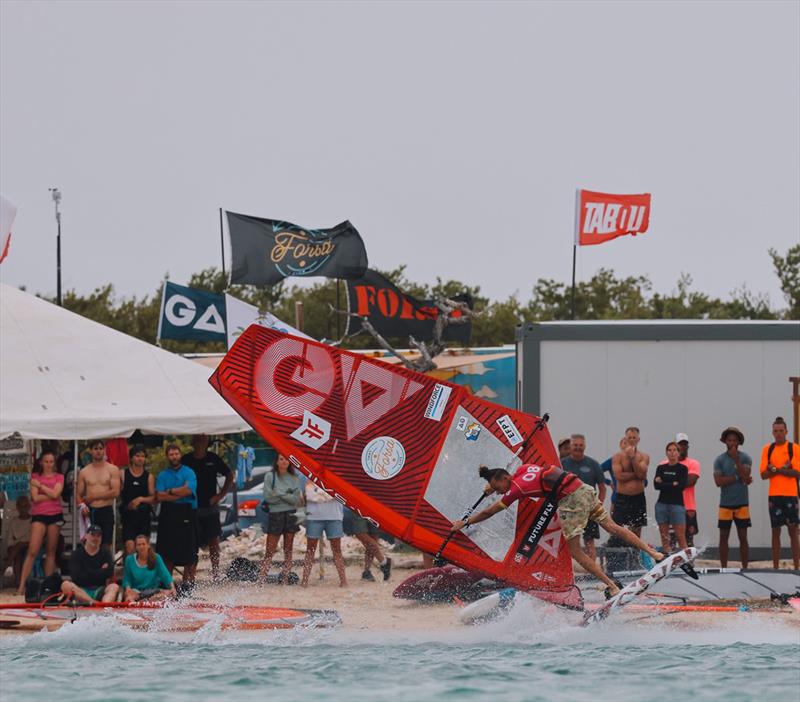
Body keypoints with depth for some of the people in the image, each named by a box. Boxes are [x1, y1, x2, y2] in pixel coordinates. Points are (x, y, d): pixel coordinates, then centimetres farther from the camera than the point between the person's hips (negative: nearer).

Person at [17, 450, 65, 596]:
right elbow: (35, 497, -7)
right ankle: (21, 585, -15)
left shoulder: (59, 477, 8)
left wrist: (40, 485, -7)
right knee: (32, 551, -12)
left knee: (51, 551, 4)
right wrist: (50, 494, -8)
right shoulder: (35, 477, 6)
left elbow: (55, 494, -9)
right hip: (39, 515, -2)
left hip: (55, 515, 2)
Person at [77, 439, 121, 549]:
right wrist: (82, 504, -12)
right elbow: (79, 494, 11)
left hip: (106, 511, -2)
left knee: (106, 545, -4)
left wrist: (93, 496, -6)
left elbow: (115, 492, -7)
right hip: (90, 512, 2)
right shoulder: (84, 472, 12)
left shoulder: (112, 469, 3)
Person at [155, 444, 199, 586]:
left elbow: (188, 490, -13)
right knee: (167, 551, 2)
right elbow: (159, 496, -2)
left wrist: (170, 491, -5)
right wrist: (180, 494, -9)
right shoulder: (162, 475, 11)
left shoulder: (188, 473, 4)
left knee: (189, 551, -4)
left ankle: (189, 579, 1)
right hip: (168, 514, 2)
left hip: (187, 512, -2)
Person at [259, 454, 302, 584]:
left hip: (291, 515, 2)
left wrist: (280, 494, -10)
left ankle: (286, 578, 9)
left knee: (288, 549, 5)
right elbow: (268, 497, -8)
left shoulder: (294, 479, 7)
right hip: (275, 514, -2)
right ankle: (262, 579, -8)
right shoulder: (270, 477, 1)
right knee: (270, 550, -6)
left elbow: (297, 500, -2)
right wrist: (288, 496, -9)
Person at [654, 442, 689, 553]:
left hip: (677, 505, -3)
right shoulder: (661, 468, 10)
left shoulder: (682, 468, 2)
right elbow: (656, 485, -3)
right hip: (662, 504, 3)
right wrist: (673, 484, -10)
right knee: (664, 537, 2)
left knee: (681, 537, -9)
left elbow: (682, 486, -11)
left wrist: (663, 484, -8)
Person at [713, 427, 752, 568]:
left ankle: (745, 568, 6)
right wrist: (737, 478, -12)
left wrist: (737, 460, -17)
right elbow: (718, 481, -8)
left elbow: (746, 478, -13)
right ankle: (724, 568, 10)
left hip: (742, 503, -1)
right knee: (723, 537, 4)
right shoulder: (719, 460, 2)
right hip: (725, 504, 1)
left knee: (743, 537, 2)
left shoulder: (745, 458, 0)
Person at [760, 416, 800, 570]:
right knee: (775, 531, 5)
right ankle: (775, 567, 8)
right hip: (774, 495, 3)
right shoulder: (767, 449, 7)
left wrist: (775, 470, -15)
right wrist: (782, 469, -14)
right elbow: (764, 475, 1)